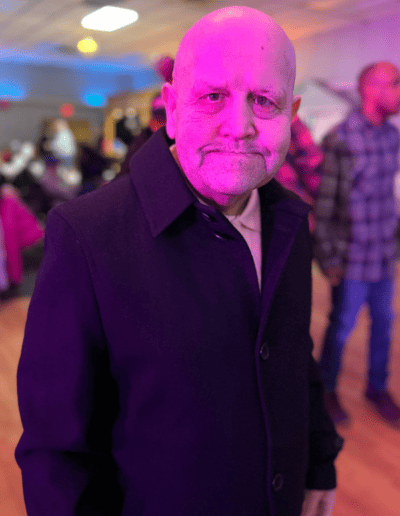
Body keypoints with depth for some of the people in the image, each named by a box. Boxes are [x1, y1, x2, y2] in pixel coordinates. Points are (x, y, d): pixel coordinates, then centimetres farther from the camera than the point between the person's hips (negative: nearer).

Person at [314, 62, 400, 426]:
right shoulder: (340, 140, -15)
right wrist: (328, 258, -12)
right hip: (352, 256, -6)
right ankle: (327, 389, 30)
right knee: (342, 327, 7)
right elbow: (323, 202, -13)